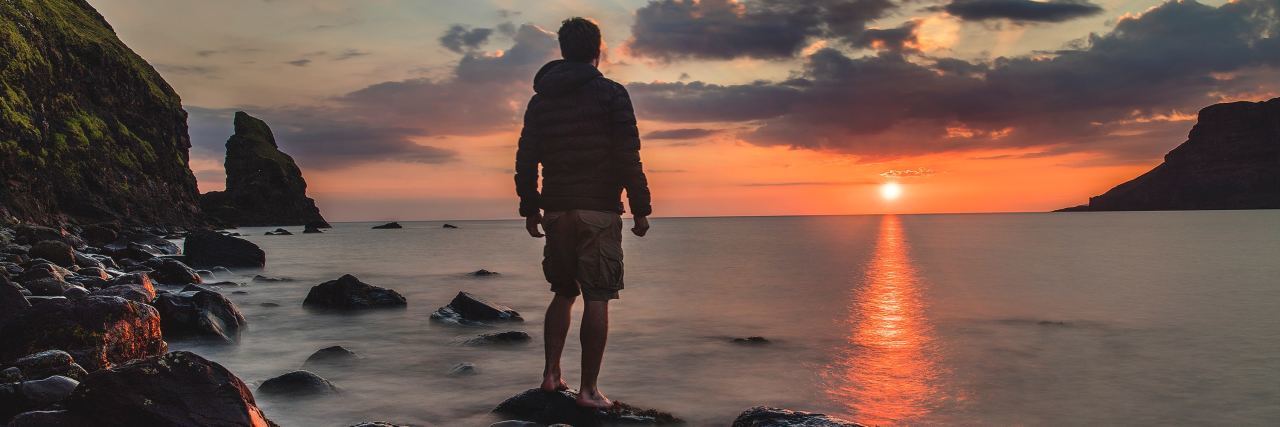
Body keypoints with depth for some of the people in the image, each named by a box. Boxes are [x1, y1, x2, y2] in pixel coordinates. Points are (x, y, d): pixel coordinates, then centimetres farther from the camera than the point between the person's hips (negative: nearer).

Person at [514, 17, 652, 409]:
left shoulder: (541, 99, 11)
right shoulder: (611, 94, -3)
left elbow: (525, 159, 10)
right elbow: (628, 156, -9)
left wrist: (529, 208, 17)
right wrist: (640, 208, -4)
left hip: (556, 211, 5)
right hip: (599, 211, -5)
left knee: (563, 292, 18)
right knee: (596, 299, -3)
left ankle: (551, 375, 15)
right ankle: (588, 390, -2)